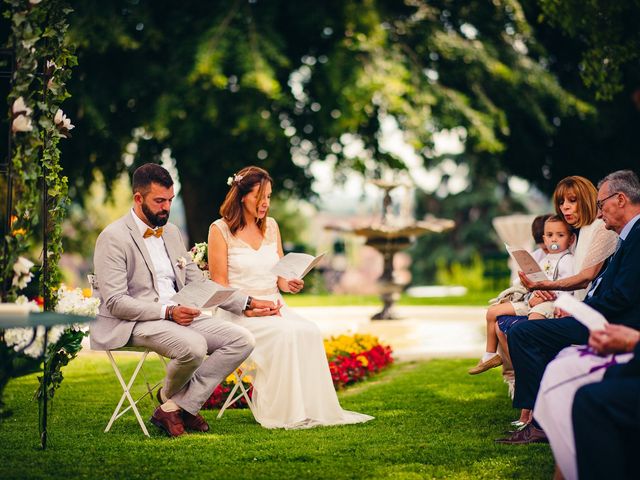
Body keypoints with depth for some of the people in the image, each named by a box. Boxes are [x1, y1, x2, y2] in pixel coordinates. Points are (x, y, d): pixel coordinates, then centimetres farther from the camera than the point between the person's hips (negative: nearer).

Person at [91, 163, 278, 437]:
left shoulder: (171, 232, 17)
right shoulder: (113, 238, -7)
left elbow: (198, 282, 21)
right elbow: (115, 302, -15)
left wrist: (246, 305, 10)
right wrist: (167, 311, -25)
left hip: (179, 314, 8)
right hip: (133, 322, -8)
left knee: (242, 340, -12)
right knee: (194, 346, -35)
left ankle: (176, 406, -12)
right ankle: (169, 396, 0)